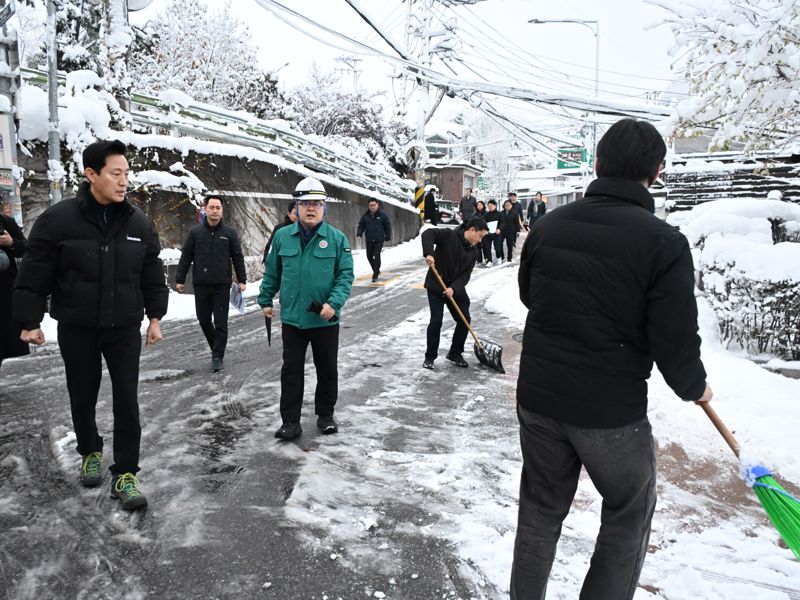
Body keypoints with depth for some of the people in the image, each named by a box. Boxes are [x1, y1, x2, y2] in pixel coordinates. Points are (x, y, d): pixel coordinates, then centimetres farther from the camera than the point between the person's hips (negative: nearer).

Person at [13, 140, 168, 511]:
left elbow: (152, 274, 8)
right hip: (76, 329, -1)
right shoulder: (58, 219, -10)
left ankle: (124, 474, 9)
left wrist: (155, 317, 7)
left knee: (126, 401, -1)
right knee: (83, 396, 14)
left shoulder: (138, 222, 0)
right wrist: (29, 321, -5)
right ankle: (90, 452, 39)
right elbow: (34, 274, -6)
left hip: (125, 328, 2)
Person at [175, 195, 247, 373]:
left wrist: (242, 280, 2)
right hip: (200, 285, 2)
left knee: (220, 322, -1)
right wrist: (180, 280, 4)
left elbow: (238, 258, 6)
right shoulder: (195, 232, 5)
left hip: (222, 285, -2)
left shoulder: (230, 232, 3)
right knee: (204, 320, 9)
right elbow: (185, 257, 7)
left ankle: (218, 357, 6)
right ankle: (216, 349, 29)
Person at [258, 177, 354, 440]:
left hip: (325, 320, -1)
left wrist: (334, 303, -19)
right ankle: (290, 421, 16)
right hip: (291, 318, 1)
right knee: (291, 370, 6)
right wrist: (265, 300, 12)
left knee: (327, 370, 12)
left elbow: (345, 275, -6)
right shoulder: (283, 237, 2)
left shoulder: (337, 238, -5)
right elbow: (272, 273, 12)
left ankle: (325, 415, 30)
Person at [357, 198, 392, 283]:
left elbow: (388, 226, 1)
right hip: (369, 240, 4)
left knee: (376, 256, -10)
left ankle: (375, 275, -5)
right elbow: (361, 225, 12)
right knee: (369, 256, 9)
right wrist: (359, 233, -6)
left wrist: (388, 237, -2)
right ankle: (377, 271, 31)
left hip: (379, 240, -4)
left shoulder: (383, 215, -2)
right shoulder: (365, 216, 7)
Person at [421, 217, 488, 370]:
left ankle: (455, 353, 23)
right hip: (436, 286, -6)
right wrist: (429, 253, -38)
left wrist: (453, 288, -22)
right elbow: (428, 233, -23)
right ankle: (430, 357, 9)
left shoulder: (473, 252, 3)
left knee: (464, 320, 4)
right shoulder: (449, 235, -12)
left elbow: (465, 275, -5)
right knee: (436, 321, -8)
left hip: (456, 289, 6)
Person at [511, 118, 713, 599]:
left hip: (538, 398, 5)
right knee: (629, 516, 20)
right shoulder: (664, 243, -16)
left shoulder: (550, 225, -2)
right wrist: (695, 388, 6)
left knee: (541, 511, 21)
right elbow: (675, 342, -14)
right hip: (612, 411, -4)